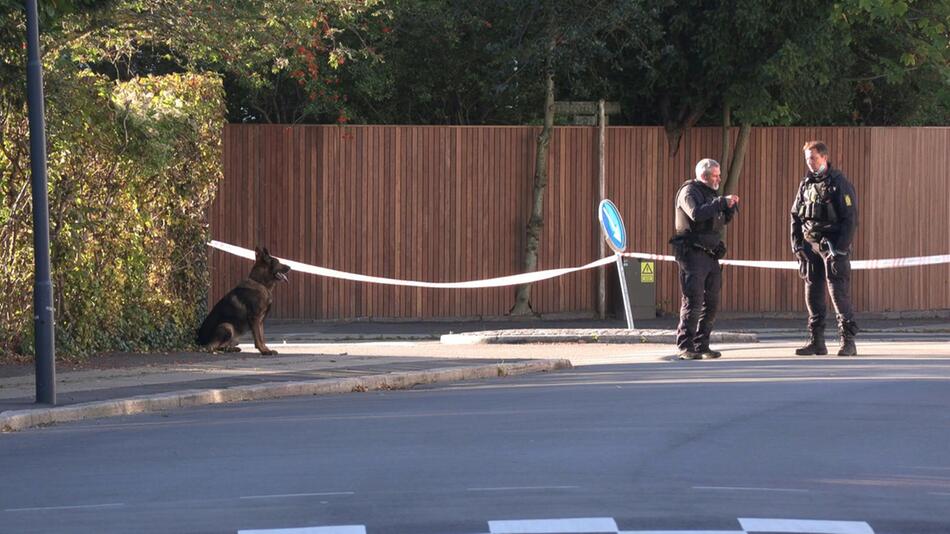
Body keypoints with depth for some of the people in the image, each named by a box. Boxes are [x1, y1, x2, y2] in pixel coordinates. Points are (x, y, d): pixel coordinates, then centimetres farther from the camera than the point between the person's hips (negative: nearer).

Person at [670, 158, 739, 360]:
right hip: (692, 253, -9)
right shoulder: (689, 192, -7)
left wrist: (731, 207, 3)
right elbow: (697, 213, -26)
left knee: (711, 302, 8)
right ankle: (685, 347, -12)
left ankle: (701, 345, 14)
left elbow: (724, 220, 23)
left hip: (711, 255, 9)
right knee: (693, 301, -12)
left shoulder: (710, 193, 20)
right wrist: (722, 202, -26)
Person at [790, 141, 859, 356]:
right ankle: (816, 341, 12)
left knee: (839, 293, -10)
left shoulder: (839, 183, -7)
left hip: (832, 245, -7)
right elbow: (796, 215, 19)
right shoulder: (806, 184, 13)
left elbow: (850, 219, -11)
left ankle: (848, 341, -8)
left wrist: (840, 248, -17)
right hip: (810, 245, 7)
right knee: (812, 293, 6)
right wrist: (796, 243, 8)